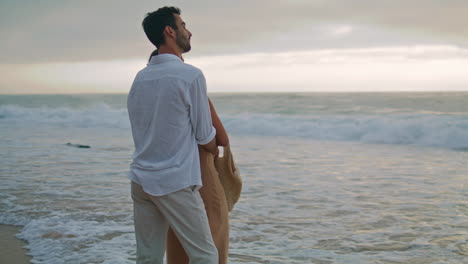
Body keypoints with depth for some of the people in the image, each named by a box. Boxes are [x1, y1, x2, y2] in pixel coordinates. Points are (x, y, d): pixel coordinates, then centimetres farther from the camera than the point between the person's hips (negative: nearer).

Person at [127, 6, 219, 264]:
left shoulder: (140, 78, 9)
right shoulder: (191, 75, -10)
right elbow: (205, 138, -5)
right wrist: (216, 152, 17)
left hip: (140, 179, 7)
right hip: (175, 183, -7)